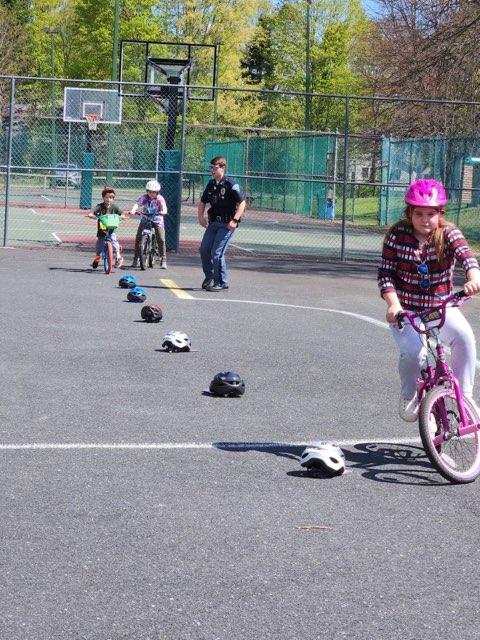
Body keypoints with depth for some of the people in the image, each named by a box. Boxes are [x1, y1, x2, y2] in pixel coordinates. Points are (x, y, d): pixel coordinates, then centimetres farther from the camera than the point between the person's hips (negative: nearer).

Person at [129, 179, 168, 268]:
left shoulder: (160, 199, -13)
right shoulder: (144, 197, -11)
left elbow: (164, 207, -28)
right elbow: (137, 204, -27)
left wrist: (163, 212, -52)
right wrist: (133, 210, -49)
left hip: (157, 220, -1)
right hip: (145, 220, 1)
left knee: (161, 240, -13)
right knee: (138, 238, -8)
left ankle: (163, 260, 0)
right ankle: (136, 258, 7)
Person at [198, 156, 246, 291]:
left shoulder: (230, 184, -13)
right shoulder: (211, 184, 8)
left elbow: (242, 203, -13)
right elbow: (203, 202, 22)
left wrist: (235, 220, -20)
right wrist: (201, 216, 8)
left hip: (226, 223, -7)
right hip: (213, 222, 7)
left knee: (217, 252, -12)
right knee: (204, 249, 7)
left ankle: (221, 283, -1)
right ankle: (209, 277, 27)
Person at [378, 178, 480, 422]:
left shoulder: (448, 233, -7)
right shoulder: (397, 235, -7)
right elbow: (385, 273, -7)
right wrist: (393, 304, -24)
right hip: (406, 310, -1)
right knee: (412, 351, -27)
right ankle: (409, 398, 4)